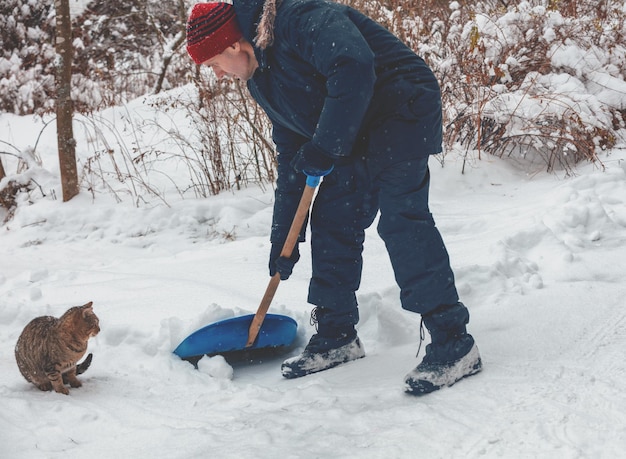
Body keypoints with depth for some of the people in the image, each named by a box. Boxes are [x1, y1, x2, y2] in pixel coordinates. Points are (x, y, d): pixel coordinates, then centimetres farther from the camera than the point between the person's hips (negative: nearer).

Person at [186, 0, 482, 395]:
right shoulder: (262, 79, 11)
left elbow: (354, 67, -36)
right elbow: (290, 158, 15)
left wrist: (325, 147, -28)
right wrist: (283, 239, 13)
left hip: (404, 109, -10)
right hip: (358, 137, 10)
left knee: (401, 218, -19)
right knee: (332, 222, 7)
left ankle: (454, 344, -17)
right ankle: (337, 337, 18)